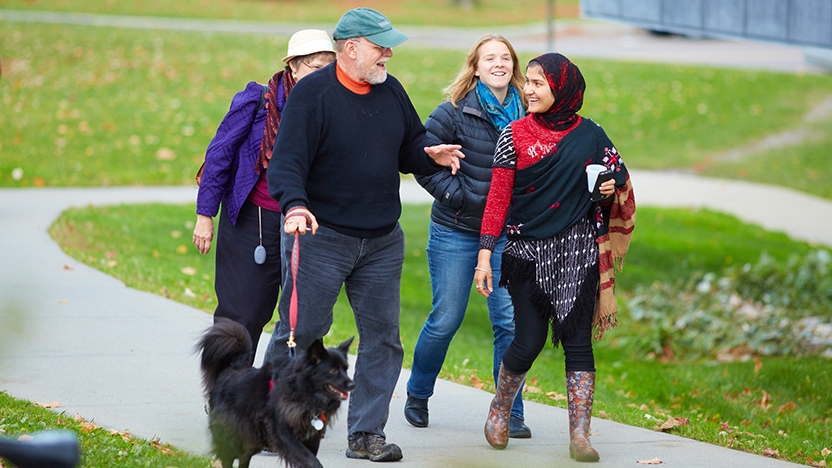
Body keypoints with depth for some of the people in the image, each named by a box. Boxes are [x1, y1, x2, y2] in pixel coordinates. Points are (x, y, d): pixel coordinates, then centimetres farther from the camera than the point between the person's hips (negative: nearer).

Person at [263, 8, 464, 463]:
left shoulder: (390, 90, 7)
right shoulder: (312, 93, -13)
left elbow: (410, 146, 18)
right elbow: (287, 160, -20)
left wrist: (430, 154, -5)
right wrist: (295, 204, -38)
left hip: (383, 242, 6)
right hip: (320, 237, -6)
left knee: (382, 337, 6)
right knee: (299, 332, -2)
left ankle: (366, 433, 14)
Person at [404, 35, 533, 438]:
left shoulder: (526, 114, 3)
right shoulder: (456, 112, -8)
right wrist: (461, 195, -13)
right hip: (455, 232, -3)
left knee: (509, 321, -4)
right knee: (446, 319, 3)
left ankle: (511, 414, 4)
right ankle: (417, 395, 27)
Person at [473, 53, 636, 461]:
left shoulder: (590, 135, 5)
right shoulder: (515, 135, 1)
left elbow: (619, 184, 16)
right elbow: (497, 199, -1)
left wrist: (610, 190, -8)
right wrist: (485, 254, -7)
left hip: (577, 249, 1)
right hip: (528, 251, -1)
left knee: (577, 339, -4)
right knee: (528, 341, -2)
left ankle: (580, 435, -4)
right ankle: (499, 410, 26)